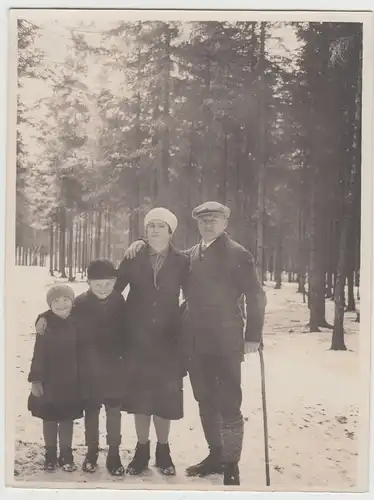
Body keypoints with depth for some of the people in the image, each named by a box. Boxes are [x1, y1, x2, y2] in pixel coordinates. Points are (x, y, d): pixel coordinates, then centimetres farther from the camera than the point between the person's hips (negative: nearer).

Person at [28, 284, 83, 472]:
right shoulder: (46, 324, -10)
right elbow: (38, 354, -8)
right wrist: (35, 379, -10)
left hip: (71, 381, 1)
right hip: (49, 380, -1)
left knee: (67, 418, 11)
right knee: (49, 418, 11)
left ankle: (66, 455, 24)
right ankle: (50, 455, 26)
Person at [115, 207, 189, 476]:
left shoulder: (181, 262, -1)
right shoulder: (133, 259, 1)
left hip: (168, 339, -1)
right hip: (138, 338, 1)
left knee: (165, 396, 4)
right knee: (140, 394, 7)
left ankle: (163, 451, 20)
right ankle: (142, 450, 22)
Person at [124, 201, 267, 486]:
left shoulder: (237, 254, -5)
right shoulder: (190, 255, 11)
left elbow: (255, 296, -7)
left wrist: (253, 336, -13)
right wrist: (141, 246, 1)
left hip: (226, 342, -6)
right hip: (196, 342, 6)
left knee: (229, 404, -1)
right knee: (206, 401, 15)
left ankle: (231, 466, 9)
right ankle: (215, 455, 29)